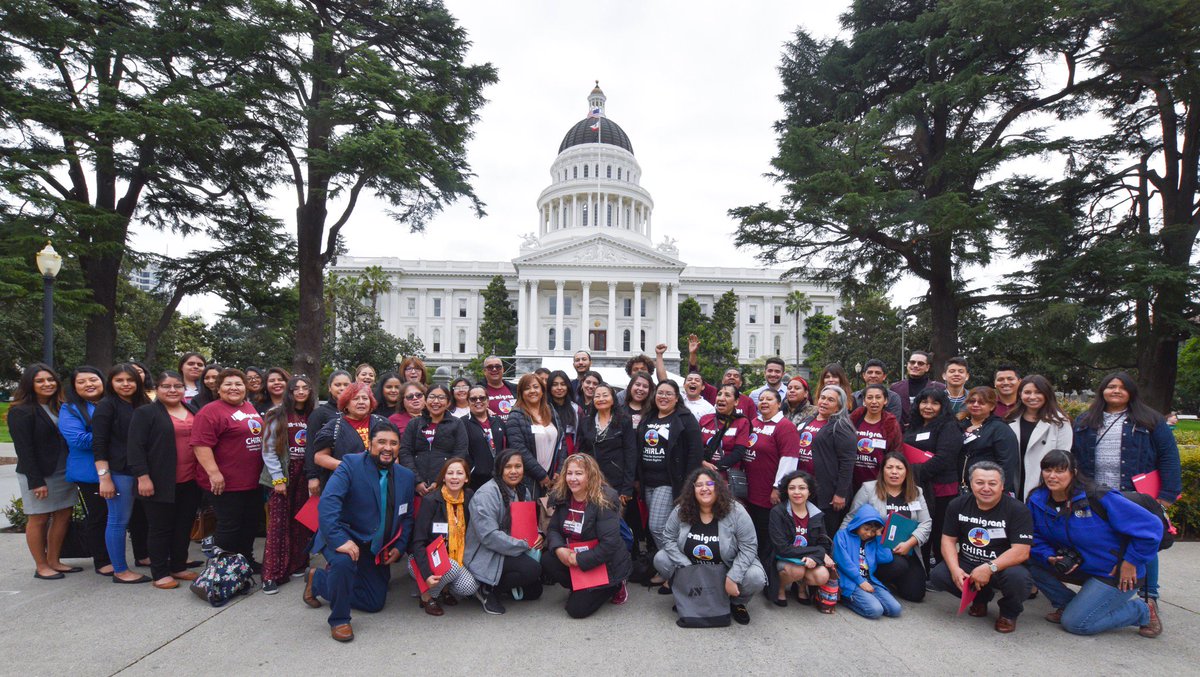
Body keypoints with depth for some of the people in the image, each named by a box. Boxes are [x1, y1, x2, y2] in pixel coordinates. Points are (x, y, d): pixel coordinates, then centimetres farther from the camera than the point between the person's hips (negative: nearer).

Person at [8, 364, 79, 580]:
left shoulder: (59, 407, 12)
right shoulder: (20, 412, -9)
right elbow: (23, 449, -13)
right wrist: (36, 481, -17)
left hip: (64, 472, 6)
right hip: (38, 475, -6)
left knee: (63, 516, 9)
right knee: (39, 520, 4)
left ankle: (54, 561, 21)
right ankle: (41, 567, 15)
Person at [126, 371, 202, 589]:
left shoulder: (194, 412, 12)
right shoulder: (145, 413, -5)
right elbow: (136, 447, -10)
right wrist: (142, 477, -17)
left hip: (190, 482, 5)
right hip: (160, 483, -5)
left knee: (184, 526, 12)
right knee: (161, 528, 4)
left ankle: (179, 567, 25)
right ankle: (159, 573, 15)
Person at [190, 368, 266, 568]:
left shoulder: (250, 408, 11)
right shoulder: (211, 411, -14)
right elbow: (201, 444, -21)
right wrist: (213, 473, -25)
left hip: (253, 481, 8)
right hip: (225, 483, -8)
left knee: (251, 523, 18)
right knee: (229, 527, 2)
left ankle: (247, 560, 33)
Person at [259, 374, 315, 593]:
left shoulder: (312, 417, 8)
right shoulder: (277, 416, -3)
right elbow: (268, 450, -6)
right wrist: (278, 478, -11)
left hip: (304, 476, 3)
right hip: (282, 476, -3)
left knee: (300, 523, 6)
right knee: (278, 525, -5)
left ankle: (297, 564, 19)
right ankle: (272, 575, -1)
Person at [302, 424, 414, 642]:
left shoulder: (405, 476, 1)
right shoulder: (351, 464, -16)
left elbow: (407, 516, 10)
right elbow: (328, 502, -28)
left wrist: (399, 547, -3)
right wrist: (339, 540, -38)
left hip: (376, 548, 6)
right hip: (345, 536, -6)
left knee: (376, 602, 9)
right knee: (344, 561, -39)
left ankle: (318, 579, 31)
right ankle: (339, 619, -12)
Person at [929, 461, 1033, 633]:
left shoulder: (1017, 509, -14)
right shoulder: (958, 505, -2)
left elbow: (1021, 551, -21)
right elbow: (948, 540, -2)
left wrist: (989, 568, -32)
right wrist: (955, 569, -19)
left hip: (1003, 567, -3)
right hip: (967, 563, 4)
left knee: (1018, 578, -36)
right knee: (937, 576, -21)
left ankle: (1009, 612, 2)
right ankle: (980, 598, 12)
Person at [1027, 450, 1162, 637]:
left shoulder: (1097, 498, -23)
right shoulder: (1037, 500, -7)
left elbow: (1150, 526, -19)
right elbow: (1034, 537, 0)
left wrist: (1131, 562, -13)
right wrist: (1050, 557, -20)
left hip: (1115, 573, -6)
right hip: (1078, 565, 6)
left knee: (1075, 623, -13)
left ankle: (1140, 611, 10)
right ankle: (1067, 605, 7)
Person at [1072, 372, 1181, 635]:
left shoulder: (1150, 421, 4)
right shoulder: (1084, 422, 11)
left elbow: (1168, 457, -1)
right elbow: (1074, 457, 9)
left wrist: (1167, 494, -9)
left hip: (1136, 498, -2)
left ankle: (1150, 601, 12)